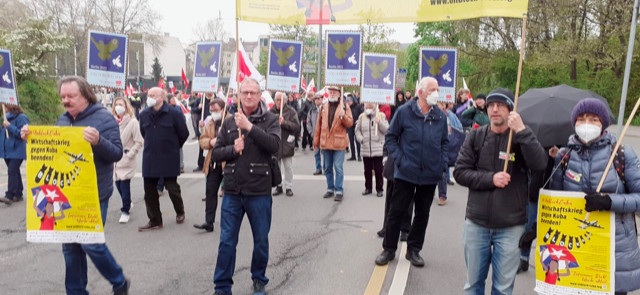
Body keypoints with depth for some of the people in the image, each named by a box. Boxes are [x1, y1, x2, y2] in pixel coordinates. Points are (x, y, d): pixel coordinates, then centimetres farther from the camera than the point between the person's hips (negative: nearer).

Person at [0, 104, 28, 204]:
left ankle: (9, 196, -10)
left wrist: (9, 126, -21)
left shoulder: (21, 117, -12)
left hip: (17, 151, -9)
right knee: (14, 172, 14)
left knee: (12, 172, -11)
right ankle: (18, 194, 22)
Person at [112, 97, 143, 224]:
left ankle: (125, 211, 4)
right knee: (118, 183, 11)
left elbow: (139, 142, -9)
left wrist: (129, 155, -12)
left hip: (127, 159, -5)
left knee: (125, 184, -6)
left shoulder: (133, 122, -9)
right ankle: (128, 203, 34)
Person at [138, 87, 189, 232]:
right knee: (149, 190, 5)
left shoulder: (174, 113, -10)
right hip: (149, 158, 4)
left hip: (169, 158, -4)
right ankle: (155, 221, 18)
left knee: (172, 187, 3)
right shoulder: (144, 114, 4)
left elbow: (183, 133, -1)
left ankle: (180, 212, 32)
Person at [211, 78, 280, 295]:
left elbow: (274, 145, -18)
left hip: (259, 192, -2)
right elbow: (216, 153, 9)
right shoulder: (229, 122, 9)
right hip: (232, 191, 2)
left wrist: (249, 126, -22)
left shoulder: (270, 120, -1)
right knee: (227, 242, 6)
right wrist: (233, 148, -10)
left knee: (261, 241, 11)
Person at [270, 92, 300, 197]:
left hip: (286, 144, -2)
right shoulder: (271, 111, 3)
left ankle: (289, 187, 16)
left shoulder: (291, 111, -3)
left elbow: (297, 126, -10)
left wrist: (284, 122, -20)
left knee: (288, 167, 4)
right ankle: (278, 186, 22)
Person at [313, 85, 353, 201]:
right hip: (325, 142, 4)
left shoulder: (345, 107, 1)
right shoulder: (323, 107, 10)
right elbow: (319, 125, 11)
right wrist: (316, 141, 11)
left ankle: (339, 191, 3)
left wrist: (343, 116, -23)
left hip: (338, 142, -4)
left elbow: (350, 123, -4)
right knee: (327, 168, 11)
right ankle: (330, 189, 23)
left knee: (338, 167, -5)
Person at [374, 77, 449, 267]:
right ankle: (389, 249, 20)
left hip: (430, 175, 3)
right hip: (406, 173, -3)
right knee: (396, 212, 5)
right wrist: (399, 160, -9)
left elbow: (444, 142, 15)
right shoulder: (404, 112, -6)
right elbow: (391, 137, 0)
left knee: (422, 214, 13)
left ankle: (414, 250, 28)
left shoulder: (441, 116, 3)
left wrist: (442, 164, 3)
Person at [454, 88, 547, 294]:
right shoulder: (476, 136, 1)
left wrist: (522, 131, -25)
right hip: (476, 224, 1)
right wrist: (491, 178, -15)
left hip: (510, 227, -1)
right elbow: (460, 172, -2)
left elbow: (540, 165, -19)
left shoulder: (522, 137, -2)